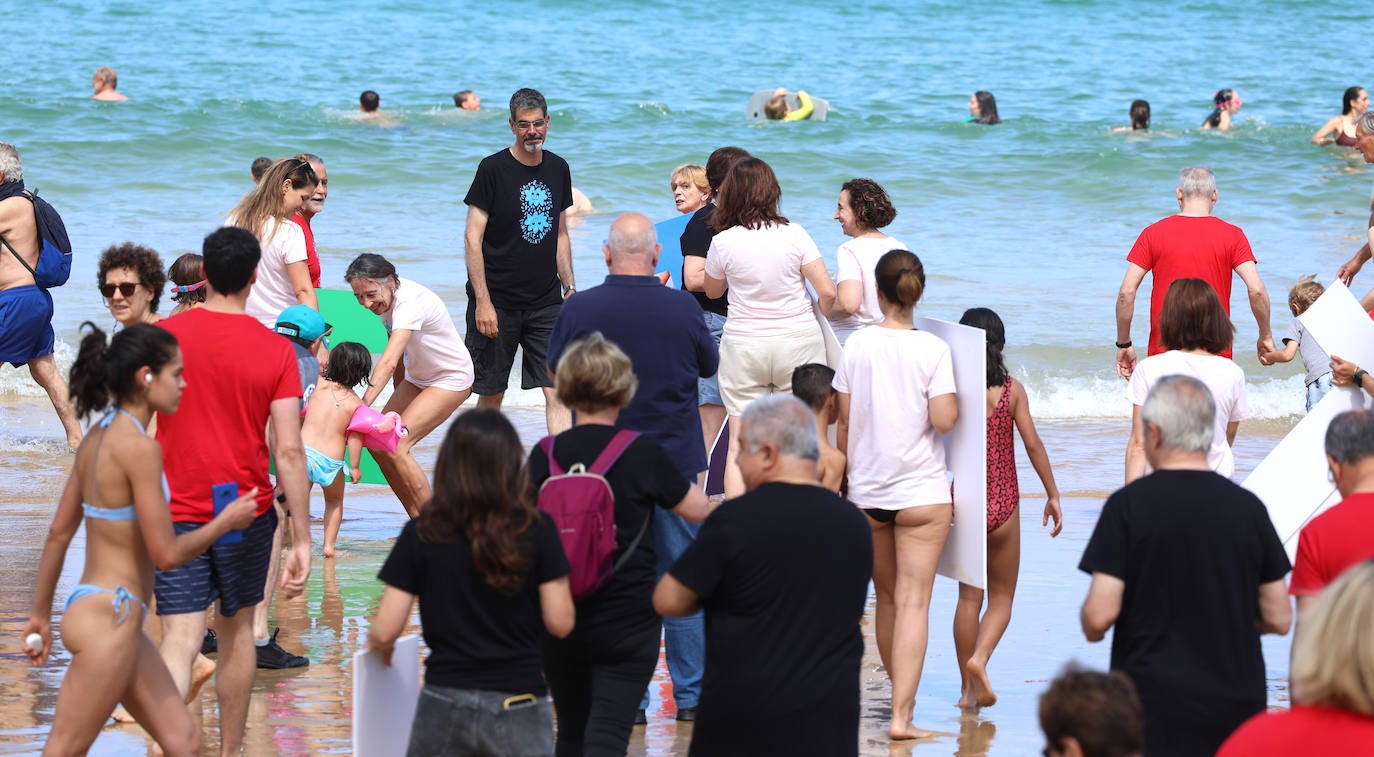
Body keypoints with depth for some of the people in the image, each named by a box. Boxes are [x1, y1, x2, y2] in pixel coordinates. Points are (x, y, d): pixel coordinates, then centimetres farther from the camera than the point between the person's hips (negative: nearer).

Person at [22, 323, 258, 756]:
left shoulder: (98, 439, 9)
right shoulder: (139, 446, -17)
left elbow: (58, 534, 15)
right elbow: (166, 554, -16)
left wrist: (41, 614, 21)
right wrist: (227, 522, 0)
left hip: (113, 618, 10)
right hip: (108, 620, -10)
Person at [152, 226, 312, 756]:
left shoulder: (162, 336, -5)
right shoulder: (276, 350, -6)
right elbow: (289, 450, -10)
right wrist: (302, 538, -7)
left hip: (177, 513, -1)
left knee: (180, 641, -6)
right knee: (237, 630, 19)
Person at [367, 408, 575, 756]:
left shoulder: (421, 534, -4)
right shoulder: (537, 530, -6)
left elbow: (385, 631, -4)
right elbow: (560, 623, -4)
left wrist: (375, 641, 19)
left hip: (445, 704, 1)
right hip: (517, 708, -1)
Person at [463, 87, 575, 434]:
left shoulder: (558, 169, 9)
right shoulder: (493, 169, -7)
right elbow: (472, 238, -8)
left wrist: (570, 289, 12)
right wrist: (483, 302, -14)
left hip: (546, 302, 3)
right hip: (498, 301, -3)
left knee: (557, 391, -7)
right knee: (491, 394, 5)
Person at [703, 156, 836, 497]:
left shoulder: (723, 242, -7)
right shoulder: (794, 235, -7)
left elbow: (712, 290, 12)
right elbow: (828, 293, -8)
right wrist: (816, 320, 11)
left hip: (743, 345, 0)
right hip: (798, 341, 0)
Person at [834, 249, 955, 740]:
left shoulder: (858, 345, -1)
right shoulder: (933, 350, -9)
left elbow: (844, 423, 4)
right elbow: (943, 419, -16)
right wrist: (954, 403, 5)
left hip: (866, 493, 3)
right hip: (921, 493, -3)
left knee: (887, 597, 18)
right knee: (913, 602, -4)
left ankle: (900, 694, 31)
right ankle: (901, 713, -12)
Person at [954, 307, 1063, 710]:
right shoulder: (1012, 390, -5)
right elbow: (1033, 444, -6)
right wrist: (1052, 494, 2)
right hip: (1003, 503, -1)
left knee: (969, 595, 12)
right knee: (1002, 596, 12)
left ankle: (968, 688, 12)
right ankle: (980, 658, -15)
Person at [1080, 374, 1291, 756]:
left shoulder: (1128, 504, -8)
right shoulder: (1247, 507, 2)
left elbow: (1100, 616, -12)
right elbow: (1278, 619, 5)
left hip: (1155, 706, -3)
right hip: (1237, 706, 3)